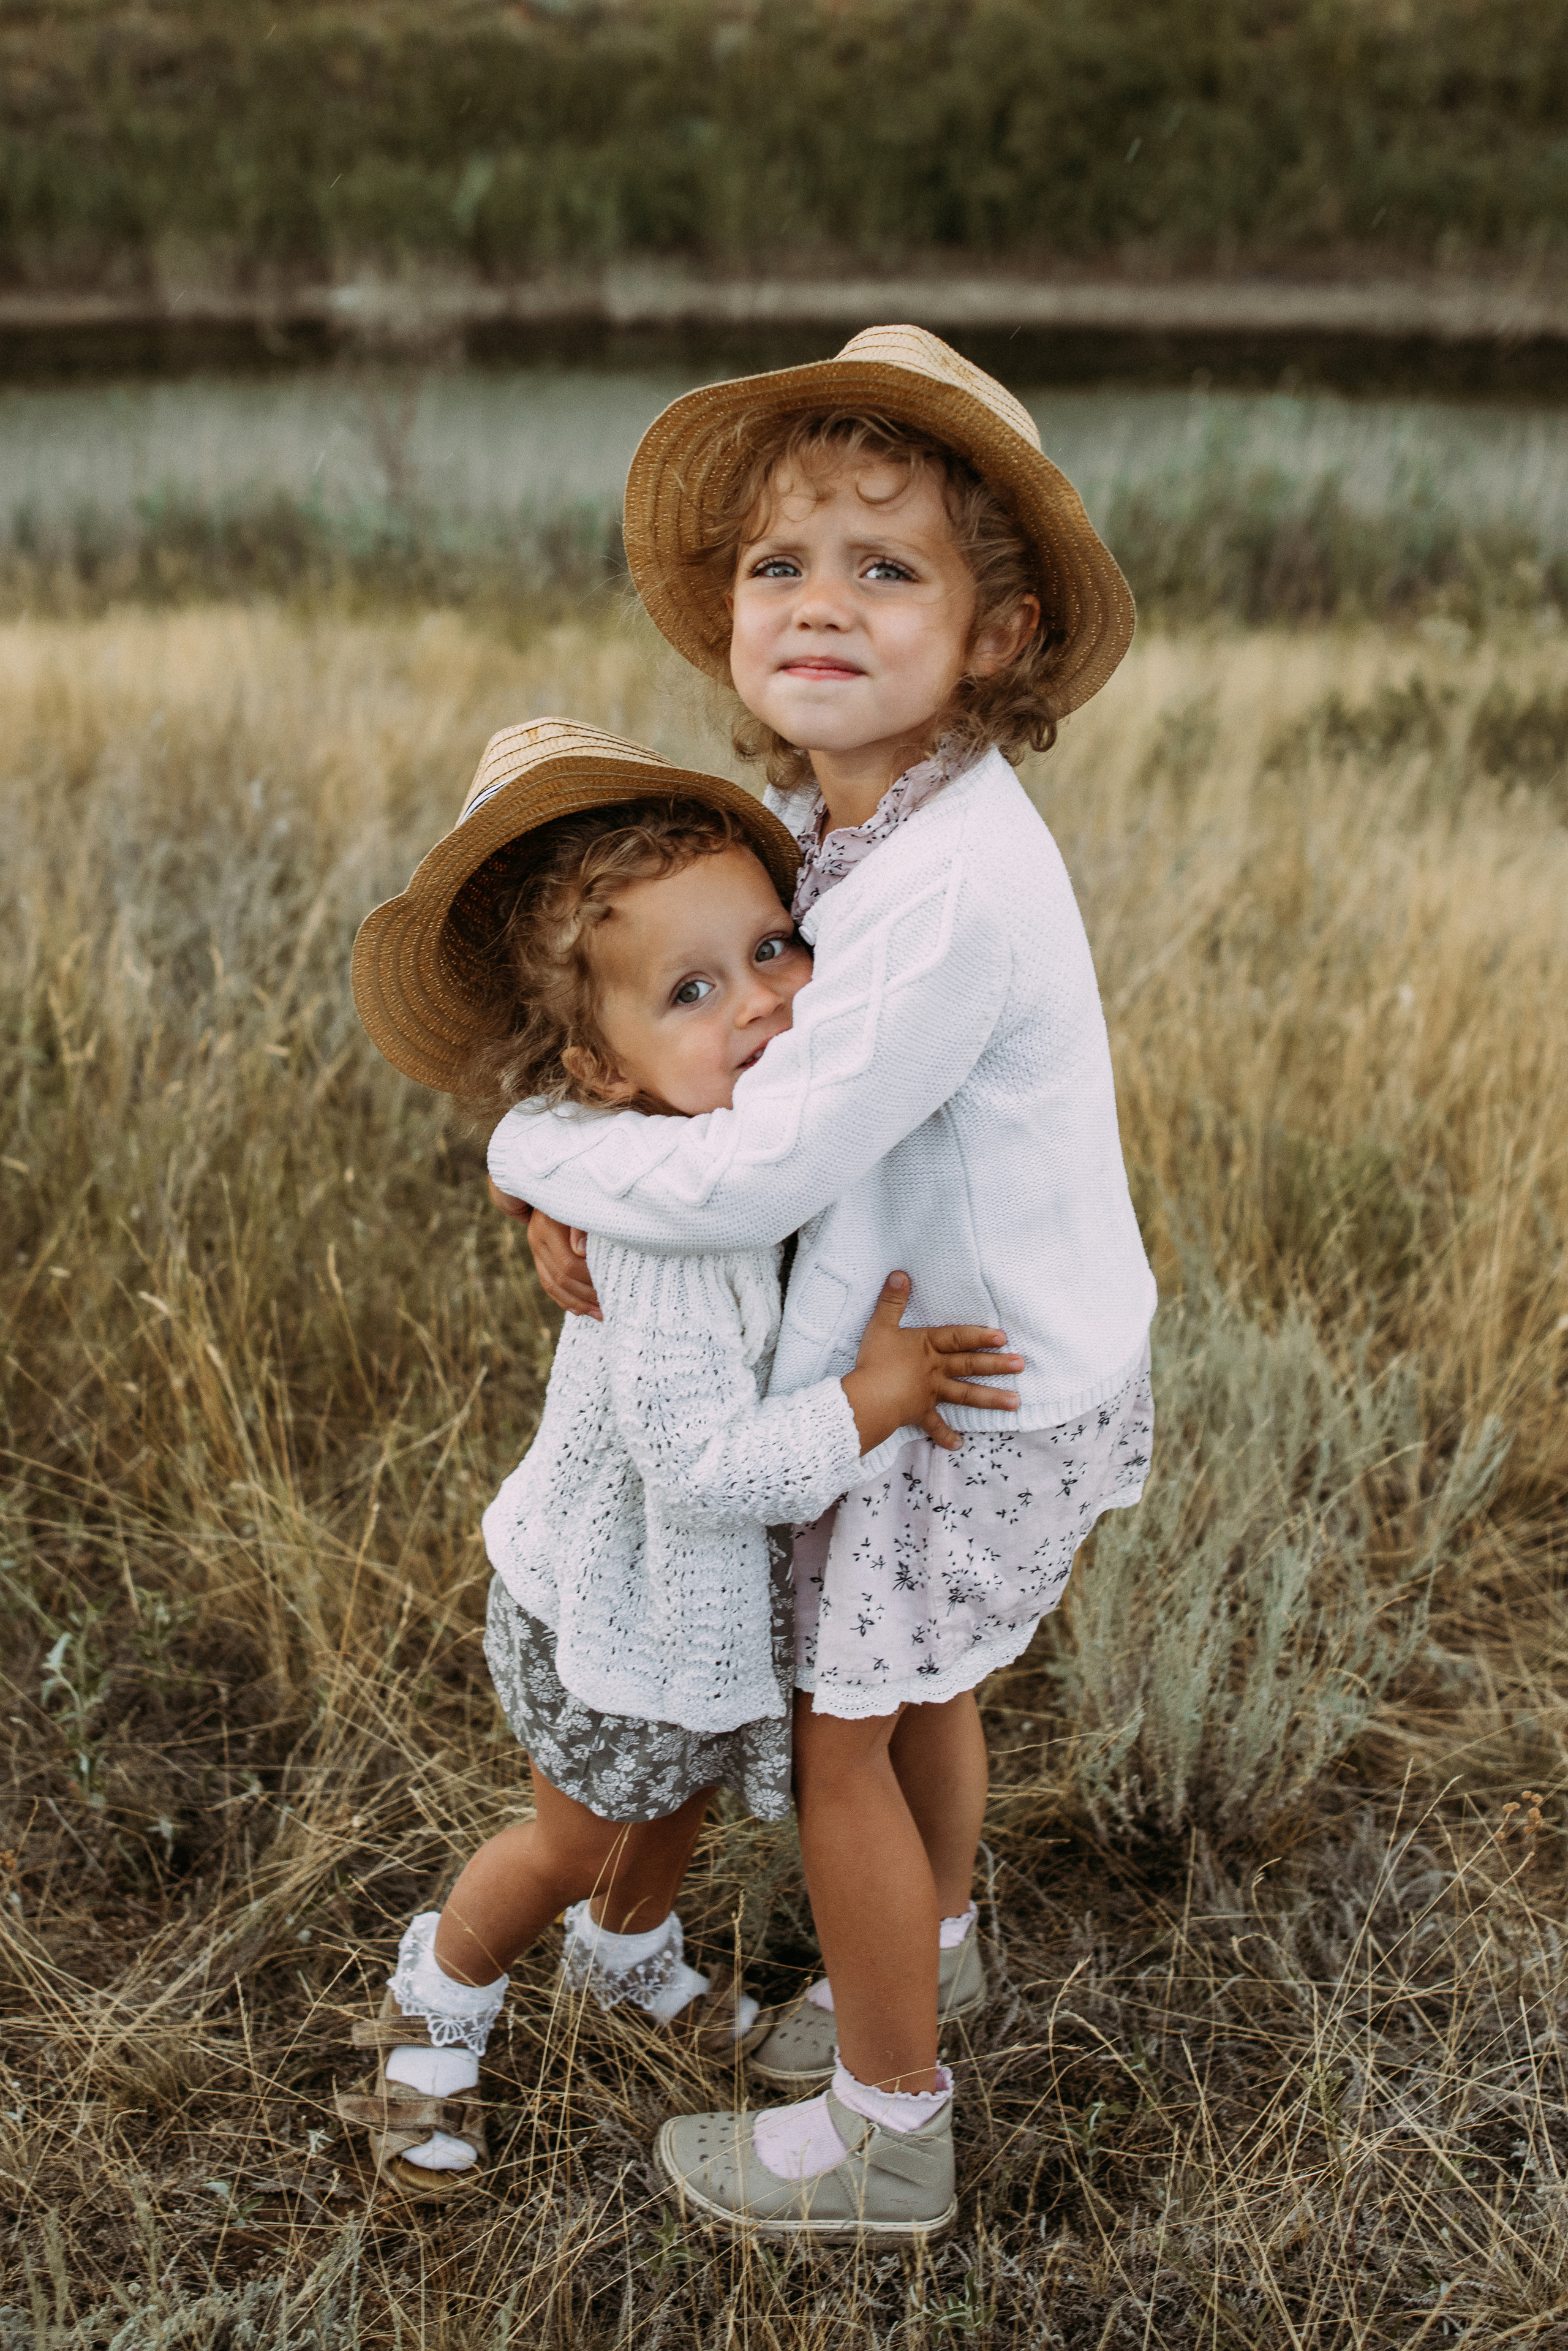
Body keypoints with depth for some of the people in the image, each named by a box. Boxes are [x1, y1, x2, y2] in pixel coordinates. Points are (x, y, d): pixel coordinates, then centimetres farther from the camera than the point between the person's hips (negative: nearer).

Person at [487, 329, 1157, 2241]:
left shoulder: (951, 882, -33)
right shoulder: (833, 820, -3)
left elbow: (757, 1178, -33)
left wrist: (525, 1145, -16)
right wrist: (571, 1181, -7)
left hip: (981, 1401, -9)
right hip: (945, 1353, 9)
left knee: (835, 1738, 7)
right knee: (910, 1689, 28)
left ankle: (884, 2136, 30)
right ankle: (935, 1948, 56)